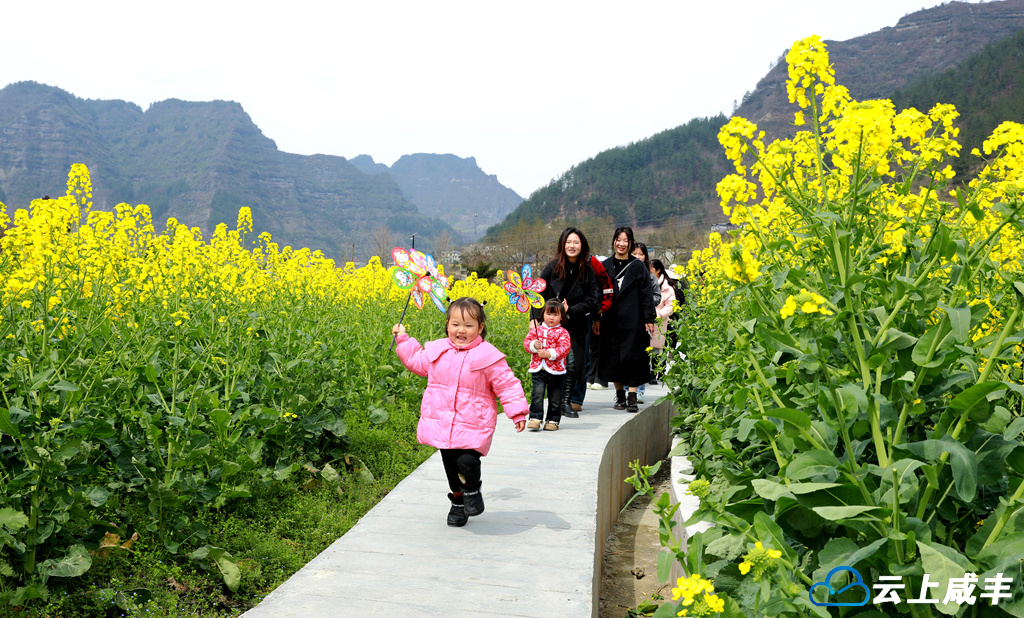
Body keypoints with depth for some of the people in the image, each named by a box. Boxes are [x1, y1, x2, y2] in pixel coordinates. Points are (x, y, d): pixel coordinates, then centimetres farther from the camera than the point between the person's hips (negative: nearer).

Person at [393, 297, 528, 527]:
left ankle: (472, 489, 15)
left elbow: (507, 384, -6)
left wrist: (518, 412, -12)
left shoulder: (487, 356, -8)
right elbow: (417, 362, 25)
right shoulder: (437, 350, 5)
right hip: (441, 422, 4)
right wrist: (404, 339, 23)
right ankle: (458, 500, 35)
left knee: (467, 460, -19)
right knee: (450, 464, 11)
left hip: (473, 424, -4)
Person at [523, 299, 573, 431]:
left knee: (555, 397, 8)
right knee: (537, 393, -13)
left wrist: (550, 354, -21)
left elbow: (565, 348, -11)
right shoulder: (536, 330, 8)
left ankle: (553, 420, 20)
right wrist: (533, 345, -14)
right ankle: (535, 418, -6)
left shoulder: (562, 333, -1)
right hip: (538, 369, 1)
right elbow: (526, 341, 8)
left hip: (556, 370, -1)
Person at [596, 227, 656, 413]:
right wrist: (597, 318, 4)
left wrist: (649, 319, -5)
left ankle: (632, 397, -1)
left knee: (632, 356, -5)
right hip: (611, 321, 3)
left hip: (633, 321, -3)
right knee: (613, 357, 6)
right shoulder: (605, 266, 8)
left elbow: (646, 294, 1)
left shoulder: (638, 266, 2)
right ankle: (619, 395, 18)